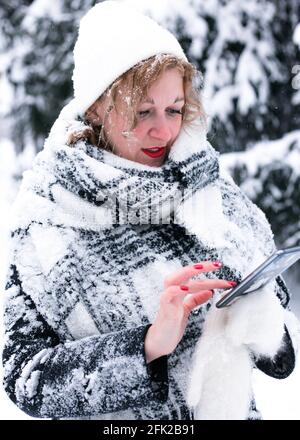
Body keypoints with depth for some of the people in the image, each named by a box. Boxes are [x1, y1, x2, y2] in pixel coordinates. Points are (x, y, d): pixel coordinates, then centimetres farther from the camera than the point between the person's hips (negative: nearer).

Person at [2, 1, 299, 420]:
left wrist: (262, 325, -17)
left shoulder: (217, 196, -2)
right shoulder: (49, 220, -10)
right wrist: (148, 343, -25)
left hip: (231, 407, 3)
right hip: (114, 420, -3)